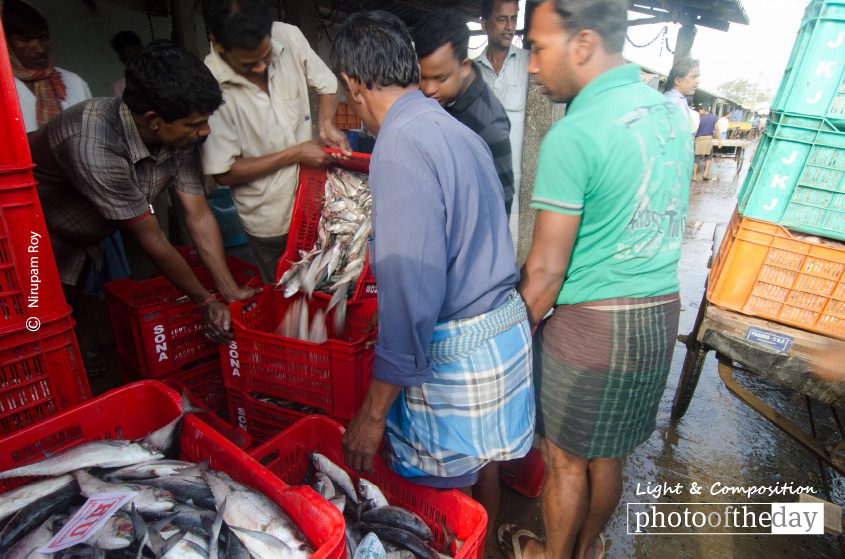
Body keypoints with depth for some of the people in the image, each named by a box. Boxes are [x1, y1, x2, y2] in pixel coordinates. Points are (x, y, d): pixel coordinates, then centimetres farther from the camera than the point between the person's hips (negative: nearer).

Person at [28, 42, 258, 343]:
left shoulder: (179, 135, -20)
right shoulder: (94, 147, -39)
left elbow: (199, 215, -17)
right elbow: (151, 238, -32)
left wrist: (232, 291, -21)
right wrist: (205, 301, -22)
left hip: (87, 237, 6)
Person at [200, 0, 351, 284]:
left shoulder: (289, 37, -12)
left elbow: (327, 84, 6)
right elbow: (224, 173, -17)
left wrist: (327, 124, -14)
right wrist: (294, 154, -19)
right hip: (269, 220, -3)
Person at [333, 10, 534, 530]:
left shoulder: (401, 142, -19)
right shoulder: (457, 129, 8)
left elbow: (412, 290, -25)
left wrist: (374, 410, -17)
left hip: (455, 351, -9)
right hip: (505, 327, 9)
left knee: (443, 495, 13)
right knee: (482, 464, 28)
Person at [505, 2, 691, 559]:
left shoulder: (572, 136, -20)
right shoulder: (672, 112, 5)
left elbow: (547, 270, -19)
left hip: (592, 325, -7)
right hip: (663, 313, 8)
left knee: (567, 460, 15)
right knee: (608, 454, 24)